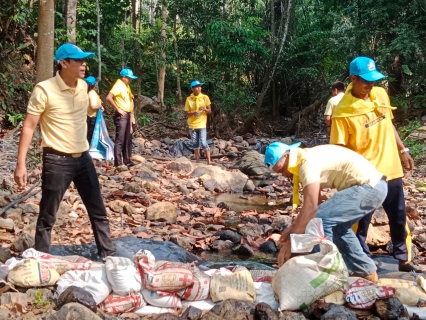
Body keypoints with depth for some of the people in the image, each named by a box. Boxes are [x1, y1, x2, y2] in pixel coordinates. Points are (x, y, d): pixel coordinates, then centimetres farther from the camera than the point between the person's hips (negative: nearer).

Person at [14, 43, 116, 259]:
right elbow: (28, 126, -13)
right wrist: (21, 164, -17)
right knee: (47, 217, 5)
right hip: (57, 161, -6)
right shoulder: (44, 89, -14)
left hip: (83, 158, 6)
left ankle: (109, 256, 24)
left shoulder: (83, 86, 4)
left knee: (98, 212, 12)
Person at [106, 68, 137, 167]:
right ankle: (118, 163, -8)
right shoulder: (118, 85, -12)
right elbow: (109, 97, -24)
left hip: (127, 115, 9)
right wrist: (118, 109, -19)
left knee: (127, 139, 13)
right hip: (121, 116, -9)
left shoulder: (126, 86, 16)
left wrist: (131, 116, 17)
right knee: (120, 140, -9)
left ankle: (127, 160, 22)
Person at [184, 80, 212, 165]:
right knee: (195, 143, 7)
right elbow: (186, 113, 3)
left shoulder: (205, 97, -1)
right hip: (192, 125, 2)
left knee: (203, 143, -11)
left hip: (202, 124, -2)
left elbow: (210, 111, 3)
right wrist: (193, 113, -17)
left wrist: (204, 109, -19)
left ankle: (209, 161, -5)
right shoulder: (189, 99, 1)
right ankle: (197, 161, 16)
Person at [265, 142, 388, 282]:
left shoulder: (307, 162, -14)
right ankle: (366, 272, 27)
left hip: (368, 187, -11)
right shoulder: (309, 159, 16)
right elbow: (314, 203, 21)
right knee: (337, 224, 23)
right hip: (374, 186, 11)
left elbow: (311, 208, -21)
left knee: (319, 220, -11)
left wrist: (291, 241, -17)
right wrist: (293, 227, 18)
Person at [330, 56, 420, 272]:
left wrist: (403, 150, 16)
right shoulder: (342, 112, -18)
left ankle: (404, 260, 34)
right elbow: (339, 149, -16)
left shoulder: (381, 95, 1)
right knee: (361, 223, 5)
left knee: (399, 218, 17)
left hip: (391, 170, 6)